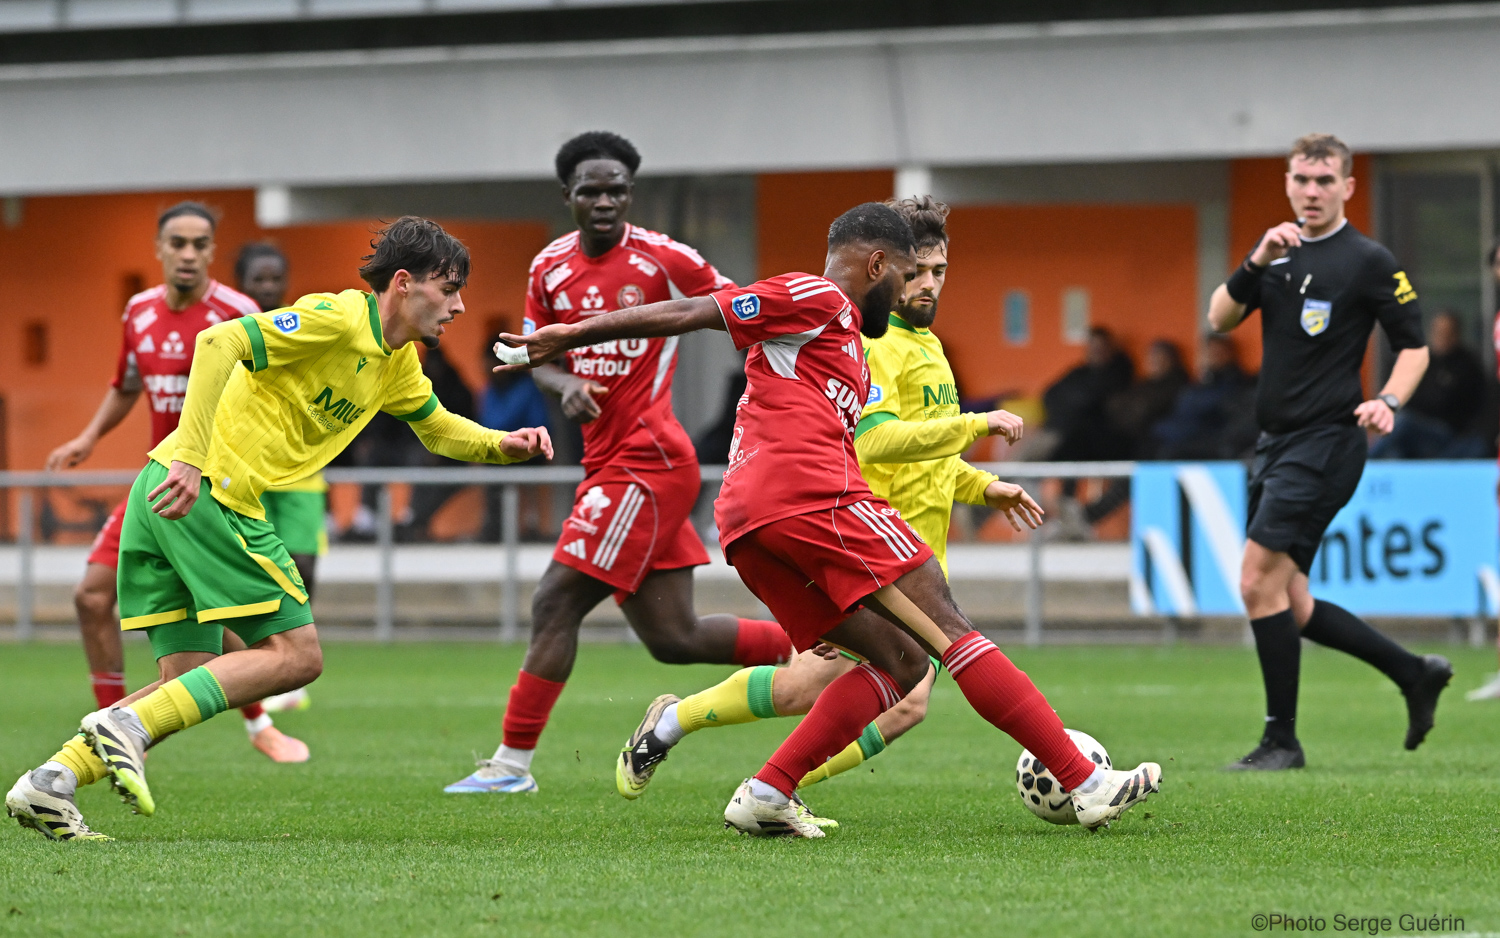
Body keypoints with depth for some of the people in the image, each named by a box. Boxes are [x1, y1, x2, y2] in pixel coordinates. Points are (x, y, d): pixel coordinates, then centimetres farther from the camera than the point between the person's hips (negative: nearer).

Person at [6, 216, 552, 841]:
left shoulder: (397, 362, 20)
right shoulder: (334, 320, -10)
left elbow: (438, 429, 36)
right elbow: (219, 342, -21)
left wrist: (502, 445, 14)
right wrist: (191, 458, -28)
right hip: (210, 492, -10)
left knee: (191, 683, 8)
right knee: (297, 655, -7)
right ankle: (129, 727, -17)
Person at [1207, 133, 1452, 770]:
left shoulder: (1369, 263, -6)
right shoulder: (1279, 253, 13)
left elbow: (1414, 346, -1)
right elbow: (1219, 319, 2)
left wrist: (1388, 401, -19)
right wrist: (1257, 262, -13)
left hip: (1324, 443, -8)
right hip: (1274, 443, 8)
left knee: (1260, 584, -14)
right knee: (1288, 606, 7)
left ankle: (1281, 740, -5)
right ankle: (1415, 674, 22)